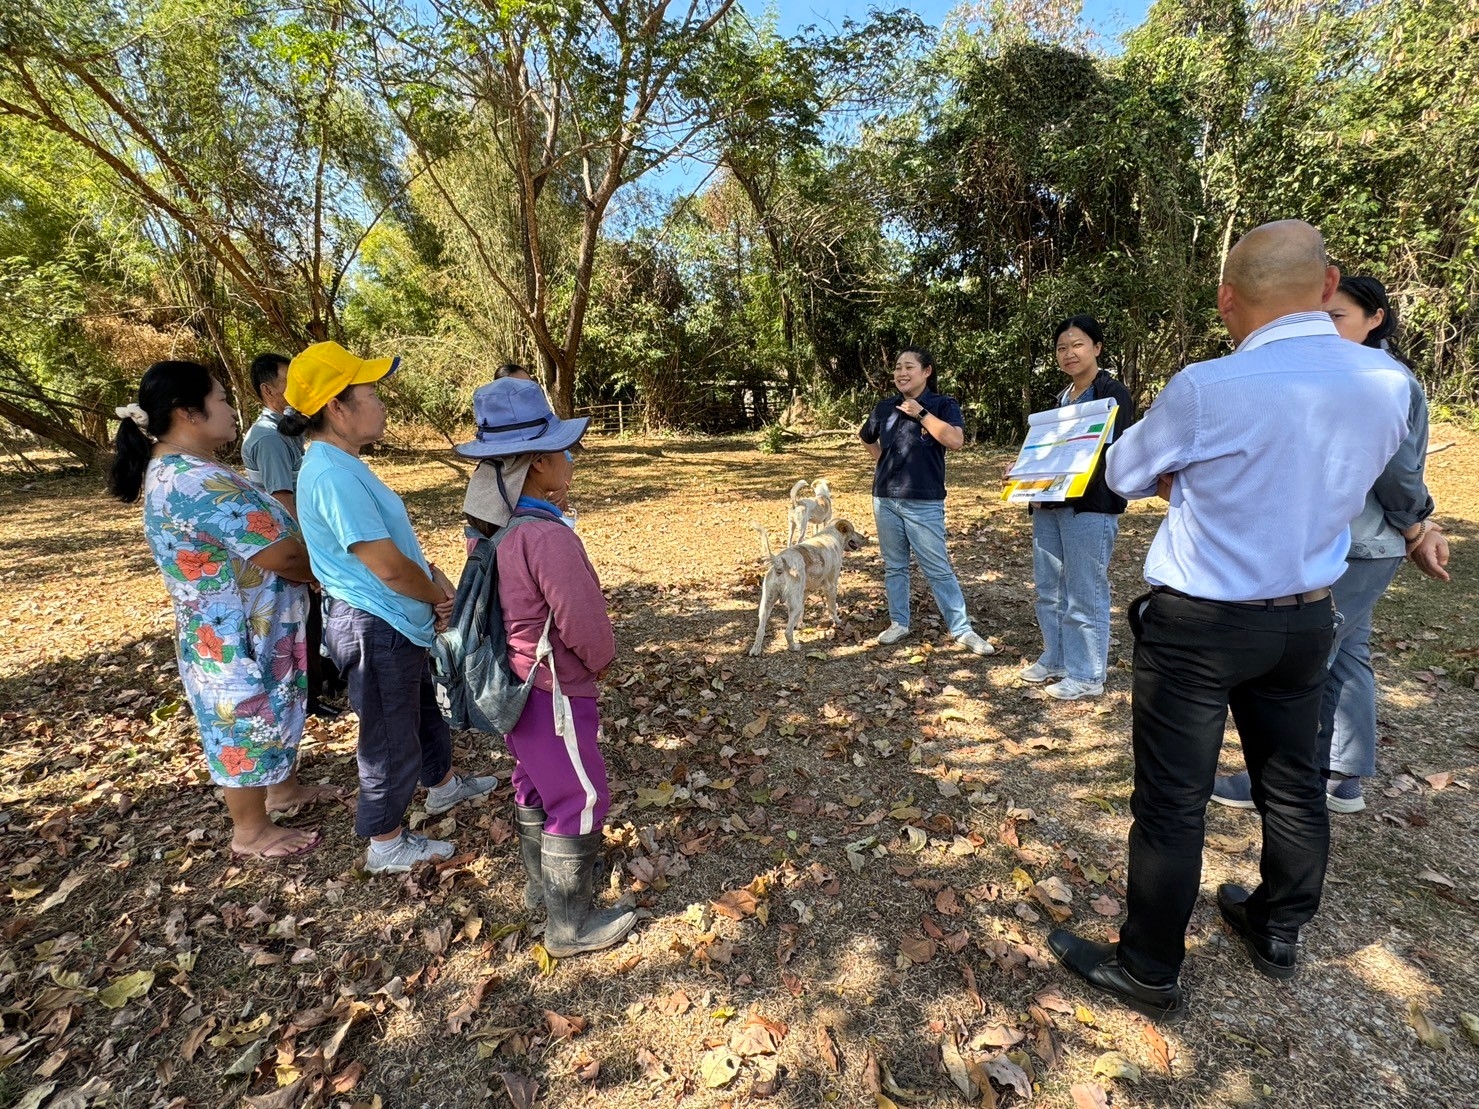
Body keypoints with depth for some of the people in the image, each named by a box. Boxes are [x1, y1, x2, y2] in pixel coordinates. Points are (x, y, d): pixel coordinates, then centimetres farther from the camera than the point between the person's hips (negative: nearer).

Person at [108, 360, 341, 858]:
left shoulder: (169, 471, 7)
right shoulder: (201, 482, -29)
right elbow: (283, 556, -29)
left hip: (229, 631, 10)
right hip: (238, 638, -10)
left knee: (271, 715, 25)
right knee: (246, 727, 8)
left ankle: (284, 788, 46)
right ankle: (252, 832, 28)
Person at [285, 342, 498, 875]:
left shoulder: (343, 464, 7)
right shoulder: (332, 475, -26)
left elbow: (400, 539, 13)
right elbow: (389, 567, -27)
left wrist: (438, 581, -2)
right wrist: (440, 596, -8)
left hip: (398, 622, 10)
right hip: (374, 629, -10)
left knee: (426, 706, 27)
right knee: (391, 739, 8)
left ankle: (442, 785, 51)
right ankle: (386, 846, 30)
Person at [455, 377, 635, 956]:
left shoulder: (497, 527, -2)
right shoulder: (549, 536, -29)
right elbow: (584, 623, -23)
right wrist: (601, 659, -5)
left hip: (516, 683, 9)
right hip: (552, 693, -9)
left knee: (536, 785, 25)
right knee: (581, 800, 7)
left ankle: (541, 880, 46)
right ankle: (572, 924, 24)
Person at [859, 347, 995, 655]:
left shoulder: (943, 405, -3)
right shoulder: (885, 407, 9)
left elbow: (955, 440, -21)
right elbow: (866, 437, 27)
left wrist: (920, 413, -16)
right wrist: (883, 460, 12)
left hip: (924, 502, -4)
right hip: (885, 498, 5)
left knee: (938, 569, -2)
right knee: (894, 566, 12)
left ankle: (963, 630, 8)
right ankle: (899, 622, 25)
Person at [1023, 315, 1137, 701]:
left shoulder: (1112, 393, -5)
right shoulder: (1062, 398, 18)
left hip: (1091, 506, -8)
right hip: (1049, 504, 8)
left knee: (1085, 594, -2)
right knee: (1048, 588, 13)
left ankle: (1087, 675, 10)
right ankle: (1055, 659, 28)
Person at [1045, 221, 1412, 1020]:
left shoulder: (1205, 390, -20)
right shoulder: (1389, 383, -1)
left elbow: (1125, 475, -4)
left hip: (1197, 625, -6)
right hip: (1308, 618, 7)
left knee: (1172, 802, 5)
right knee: (1292, 783, 22)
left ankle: (1147, 973, 22)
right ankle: (1279, 935, 44)